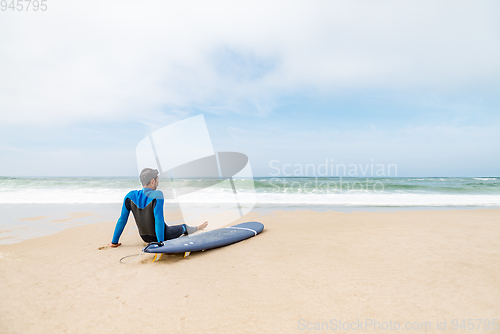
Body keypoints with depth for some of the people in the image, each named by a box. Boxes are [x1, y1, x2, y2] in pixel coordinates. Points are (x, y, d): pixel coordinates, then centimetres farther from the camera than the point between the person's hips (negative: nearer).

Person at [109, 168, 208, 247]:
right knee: (183, 227, 25)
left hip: (145, 238, 5)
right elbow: (159, 220, -32)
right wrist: (160, 242, -27)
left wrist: (114, 242, 1)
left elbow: (122, 220, -8)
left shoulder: (130, 196, -12)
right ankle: (197, 228, 54)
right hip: (162, 236, -5)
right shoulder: (157, 196, -28)